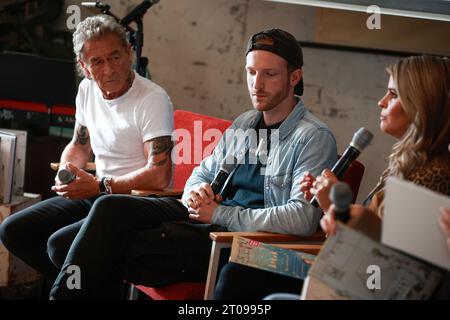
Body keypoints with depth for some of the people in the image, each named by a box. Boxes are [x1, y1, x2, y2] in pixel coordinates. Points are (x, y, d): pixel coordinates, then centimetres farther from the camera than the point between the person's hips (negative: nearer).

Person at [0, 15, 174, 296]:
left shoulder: (152, 100, -18)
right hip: (97, 195, 9)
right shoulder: (88, 89, 6)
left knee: (60, 244, -28)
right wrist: (65, 173, 1)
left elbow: (159, 176, -25)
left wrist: (99, 186, -19)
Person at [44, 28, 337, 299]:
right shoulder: (242, 126, 19)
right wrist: (195, 191, 1)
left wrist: (220, 214, -15)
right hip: (208, 217, 7)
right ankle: (65, 294, -20)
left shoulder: (314, 138, -6)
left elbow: (302, 219, -18)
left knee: (123, 252, -24)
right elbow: (202, 173, 29)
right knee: (112, 208, -18)